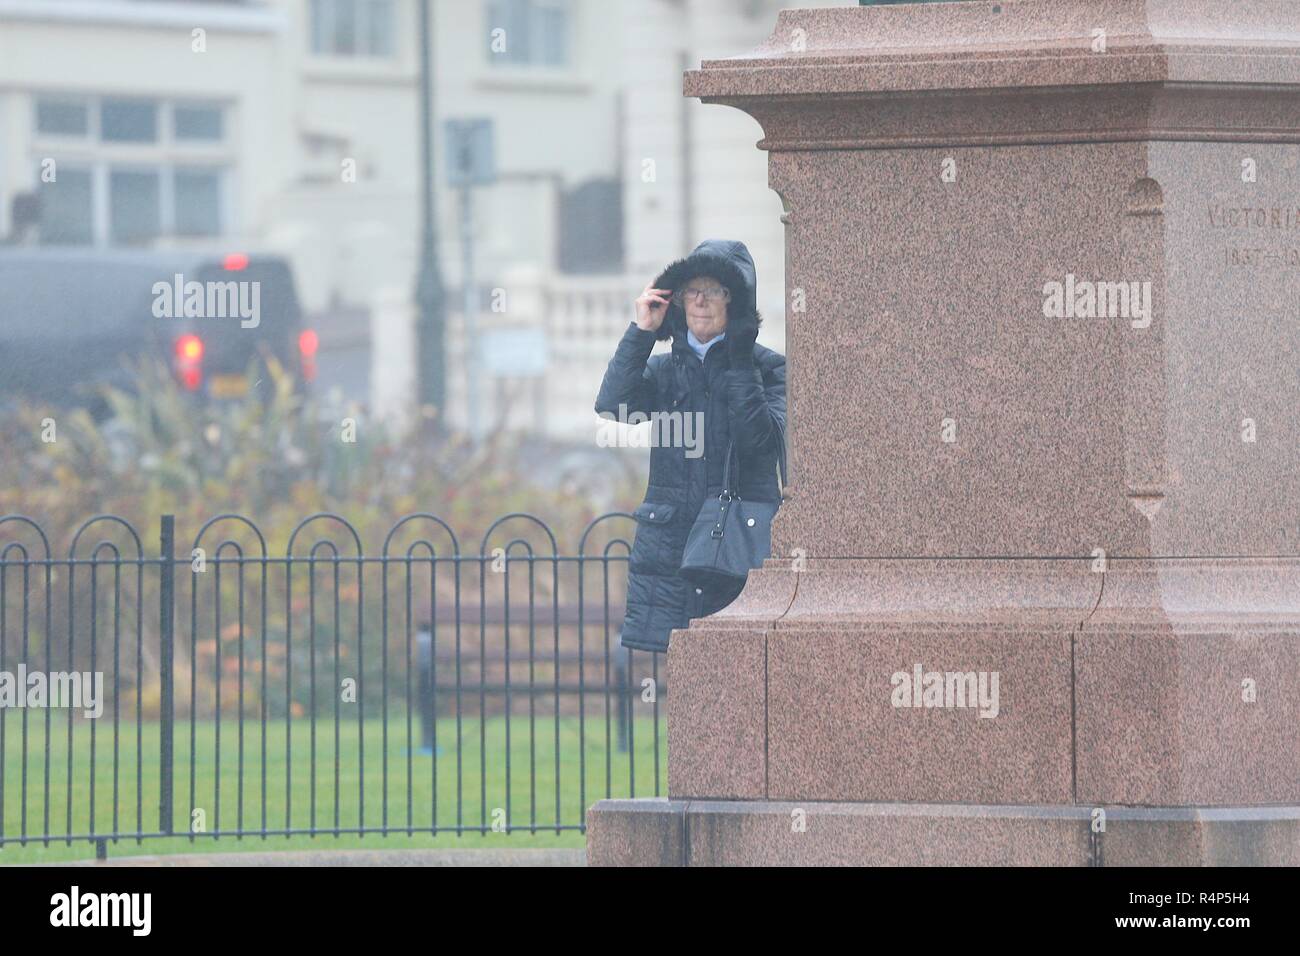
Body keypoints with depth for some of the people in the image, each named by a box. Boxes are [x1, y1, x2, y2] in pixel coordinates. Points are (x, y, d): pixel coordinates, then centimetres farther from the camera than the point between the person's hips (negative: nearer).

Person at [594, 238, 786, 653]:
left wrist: (740, 365, -11)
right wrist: (641, 332, -5)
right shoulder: (662, 368, 15)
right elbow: (613, 404, -4)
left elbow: (762, 439, -10)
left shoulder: (767, 367, 5)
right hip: (666, 545, 3)